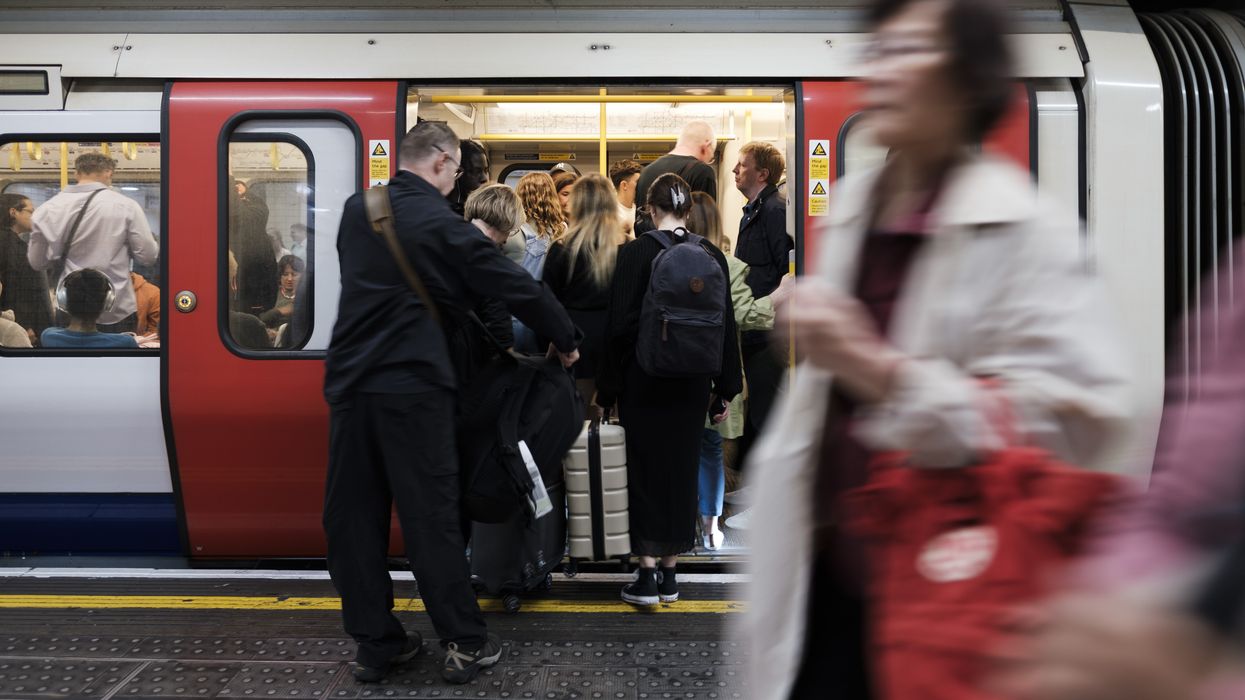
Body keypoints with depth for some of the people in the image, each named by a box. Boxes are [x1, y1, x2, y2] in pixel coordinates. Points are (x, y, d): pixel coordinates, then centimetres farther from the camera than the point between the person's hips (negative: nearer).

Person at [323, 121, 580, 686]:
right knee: (431, 517, 1)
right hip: (412, 385, -5)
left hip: (349, 381, 5)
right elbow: (517, 287, -3)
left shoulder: (357, 211, 10)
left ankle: (375, 645, 18)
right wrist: (565, 339, 11)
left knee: (353, 518, 9)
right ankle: (465, 644, 11)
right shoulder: (443, 225, -7)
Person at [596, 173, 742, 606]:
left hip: (645, 383, -3)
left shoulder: (635, 253, -10)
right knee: (683, 472, 12)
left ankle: (647, 578, 7)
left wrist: (606, 390, -2)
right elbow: (725, 326, 5)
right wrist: (724, 390, 13)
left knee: (646, 473, 5)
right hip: (692, 386, 3)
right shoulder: (712, 256, 1)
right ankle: (669, 575, 19)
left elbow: (620, 325, -10)